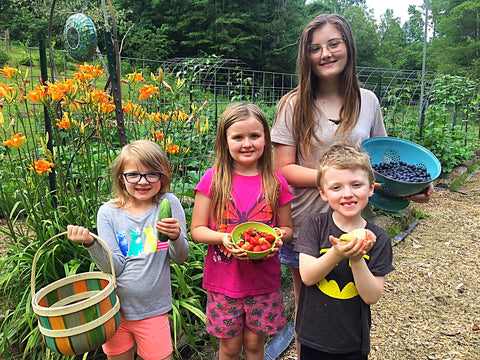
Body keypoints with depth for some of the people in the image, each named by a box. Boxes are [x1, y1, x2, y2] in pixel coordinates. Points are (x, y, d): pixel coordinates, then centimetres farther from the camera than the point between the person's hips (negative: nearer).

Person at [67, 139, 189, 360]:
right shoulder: (108, 212, -6)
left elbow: (181, 258, -5)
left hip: (152, 310, -1)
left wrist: (175, 237, -25)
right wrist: (90, 242, -24)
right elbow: (114, 267, -10)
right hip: (113, 308, 1)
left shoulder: (168, 204, -8)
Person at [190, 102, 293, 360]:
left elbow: (287, 228, 7)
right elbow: (197, 230, -4)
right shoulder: (213, 179, -9)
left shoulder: (276, 182, -4)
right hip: (223, 279, -1)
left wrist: (278, 238, -15)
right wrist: (223, 237, -22)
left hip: (264, 280, 1)